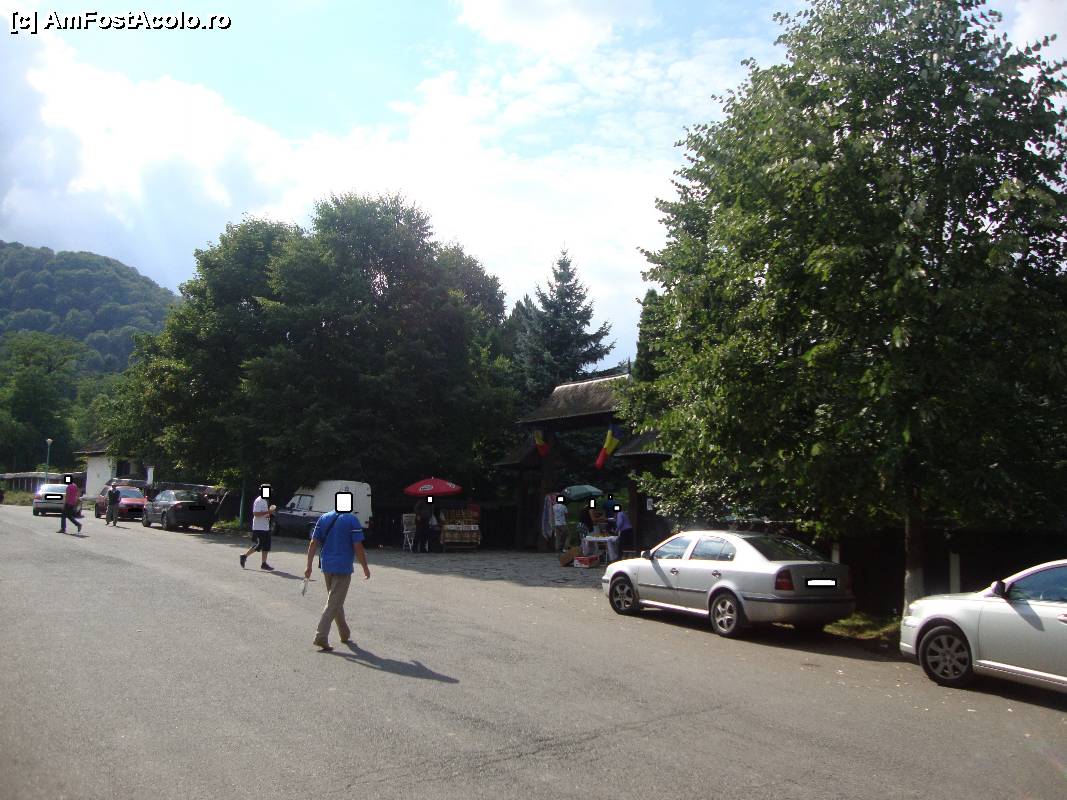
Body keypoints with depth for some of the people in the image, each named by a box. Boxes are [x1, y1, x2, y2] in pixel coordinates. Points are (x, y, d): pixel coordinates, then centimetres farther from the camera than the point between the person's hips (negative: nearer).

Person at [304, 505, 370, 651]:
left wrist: (309, 566, 8)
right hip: (343, 568, -6)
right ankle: (321, 637, -7)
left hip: (326, 566, 6)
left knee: (336, 601, 19)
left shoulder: (323, 518, 6)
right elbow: (358, 547, -12)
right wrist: (365, 568, -2)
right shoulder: (352, 520, -10)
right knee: (333, 604, 0)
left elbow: (313, 544, 4)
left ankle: (345, 634, 31)